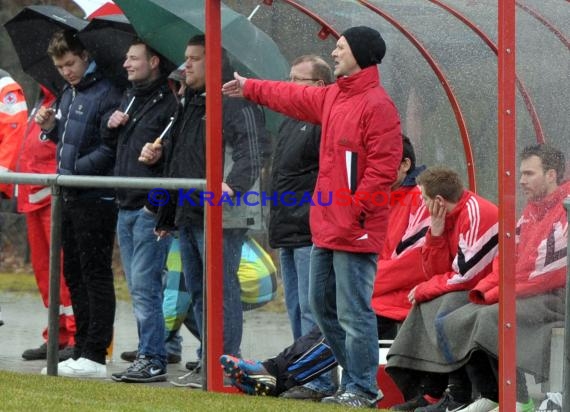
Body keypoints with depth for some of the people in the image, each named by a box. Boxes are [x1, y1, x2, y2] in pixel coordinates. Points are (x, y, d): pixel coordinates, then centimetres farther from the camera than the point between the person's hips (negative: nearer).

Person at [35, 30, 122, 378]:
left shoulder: (106, 95, -13)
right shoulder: (68, 95, 16)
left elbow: (109, 150, -19)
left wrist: (72, 173, -19)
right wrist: (51, 127, 6)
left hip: (96, 201, -9)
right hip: (71, 199, 9)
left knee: (96, 277, -6)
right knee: (75, 276, 12)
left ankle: (94, 356, -5)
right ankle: (82, 351, 17)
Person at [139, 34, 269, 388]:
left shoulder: (236, 104, -11)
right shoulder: (191, 105, 21)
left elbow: (252, 153, -24)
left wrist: (234, 184, -38)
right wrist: (158, 154, 16)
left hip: (221, 216, -10)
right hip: (189, 213, 10)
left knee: (222, 290, -8)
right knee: (198, 292, 13)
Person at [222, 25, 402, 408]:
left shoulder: (377, 104, -14)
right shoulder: (332, 97, 15)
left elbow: (384, 165, -19)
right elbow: (293, 97, 33)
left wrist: (356, 208, -21)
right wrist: (250, 87, 45)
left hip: (356, 229, -10)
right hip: (327, 226, 10)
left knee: (353, 312, -7)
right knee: (324, 305, 16)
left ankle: (363, 390, 0)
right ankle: (356, 379, 23)